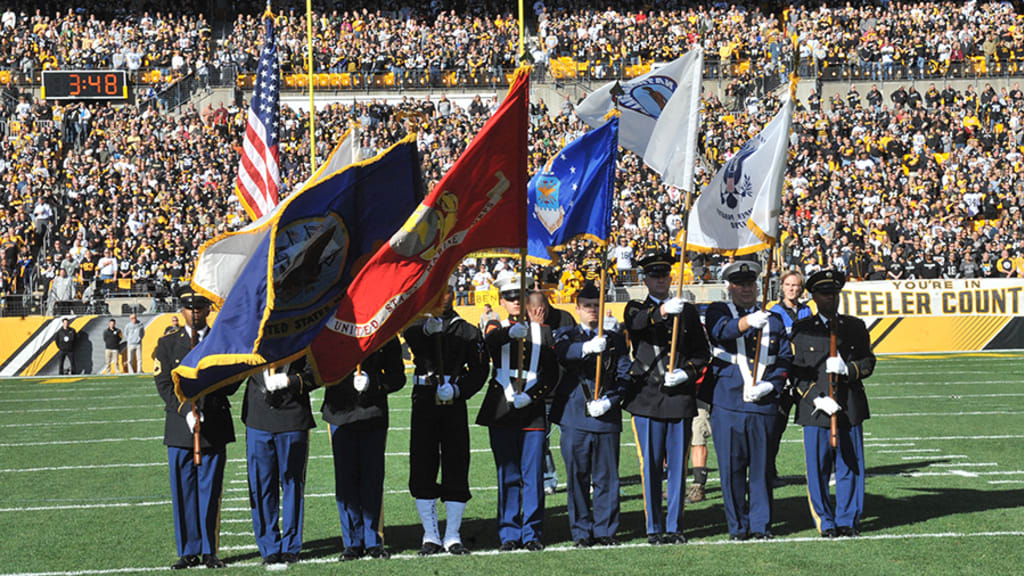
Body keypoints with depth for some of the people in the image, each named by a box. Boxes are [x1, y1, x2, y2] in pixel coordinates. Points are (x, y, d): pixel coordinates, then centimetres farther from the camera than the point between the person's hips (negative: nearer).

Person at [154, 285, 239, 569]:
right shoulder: (168, 343, 7)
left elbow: (231, 384, 5)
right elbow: (164, 384, -1)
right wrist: (186, 411, -13)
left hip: (215, 426, 0)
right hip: (179, 427, 0)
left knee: (210, 490, 1)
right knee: (183, 491, 1)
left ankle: (209, 551, 9)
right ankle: (189, 552, 8)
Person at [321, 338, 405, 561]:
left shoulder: (385, 335, 3)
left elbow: (397, 376, 5)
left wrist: (373, 383, -13)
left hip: (374, 415, 0)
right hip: (341, 414, 0)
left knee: (373, 479, 3)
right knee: (345, 478, 1)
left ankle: (373, 541, 12)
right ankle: (353, 542, 9)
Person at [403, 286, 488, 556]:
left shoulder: (468, 332, 10)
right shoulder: (418, 327, 9)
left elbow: (479, 370, 6)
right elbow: (411, 338, -16)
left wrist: (457, 389, -10)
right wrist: (427, 329, -38)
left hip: (454, 404, 0)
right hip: (424, 402, 0)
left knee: (456, 468, -2)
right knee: (422, 469, 1)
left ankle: (452, 536, 5)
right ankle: (431, 536, 10)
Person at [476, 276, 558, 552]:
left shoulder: (543, 331, 9)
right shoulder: (497, 328, 7)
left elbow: (551, 373, 4)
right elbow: (490, 342, -19)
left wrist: (530, 396, -11)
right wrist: (511, 332, -39)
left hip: (532, 411, 0)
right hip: (501, 411, 0)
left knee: (533, 474, -1)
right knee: (507, 475, 3)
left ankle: (532, 533, 6)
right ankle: (509, 534, 9)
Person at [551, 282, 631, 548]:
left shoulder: (615, 339, 14)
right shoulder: (567, 335, 8)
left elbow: (624, 375, 6)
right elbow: (562, 353, -16)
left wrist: (608, 401, -11)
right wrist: (587, 348, -36)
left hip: (607, 416, 1)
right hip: (575, 416, -1)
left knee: (607, 476, 3)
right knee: (577, 476, 1)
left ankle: (605, 530, 12)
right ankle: (582, 532, 9)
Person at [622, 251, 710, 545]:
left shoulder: (687, 311, 12)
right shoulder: (636, 309, 6)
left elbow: (702, 352, 12)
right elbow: (635, 323, -19)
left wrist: (687, 372, -7)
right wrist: (661, 311, -36)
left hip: (680, 397, 2)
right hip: (647, 399, -2)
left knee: (678, 465, 4)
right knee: (651, 466, 0)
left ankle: (675, 526, 11)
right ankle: (654, 528, 6)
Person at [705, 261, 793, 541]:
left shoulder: (773, 319, 14)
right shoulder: (718, 311, 5)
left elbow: (786, 358, 12)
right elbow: (721, 330, -18)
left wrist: (770, 384, -6)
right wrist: (748, 322, -38)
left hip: (763, 405, 2)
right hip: (728, 403, -2)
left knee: (761, 466, 3)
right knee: (732, 467, 0)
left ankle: (760, 525, 11)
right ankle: (737, 526, 9)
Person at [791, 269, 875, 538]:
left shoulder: (856, 327, 11)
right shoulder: (801, 329, 5)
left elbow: (869, 362, 8)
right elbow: (796, 370, 2)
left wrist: (847, 369, -13)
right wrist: (818, 399, -10)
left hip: (850, 409, 2)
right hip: (815, 409, -2)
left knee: (850, 466, 3)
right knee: (818, 469, -1)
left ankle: (848, 520, 13)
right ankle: (826, 523, 9)